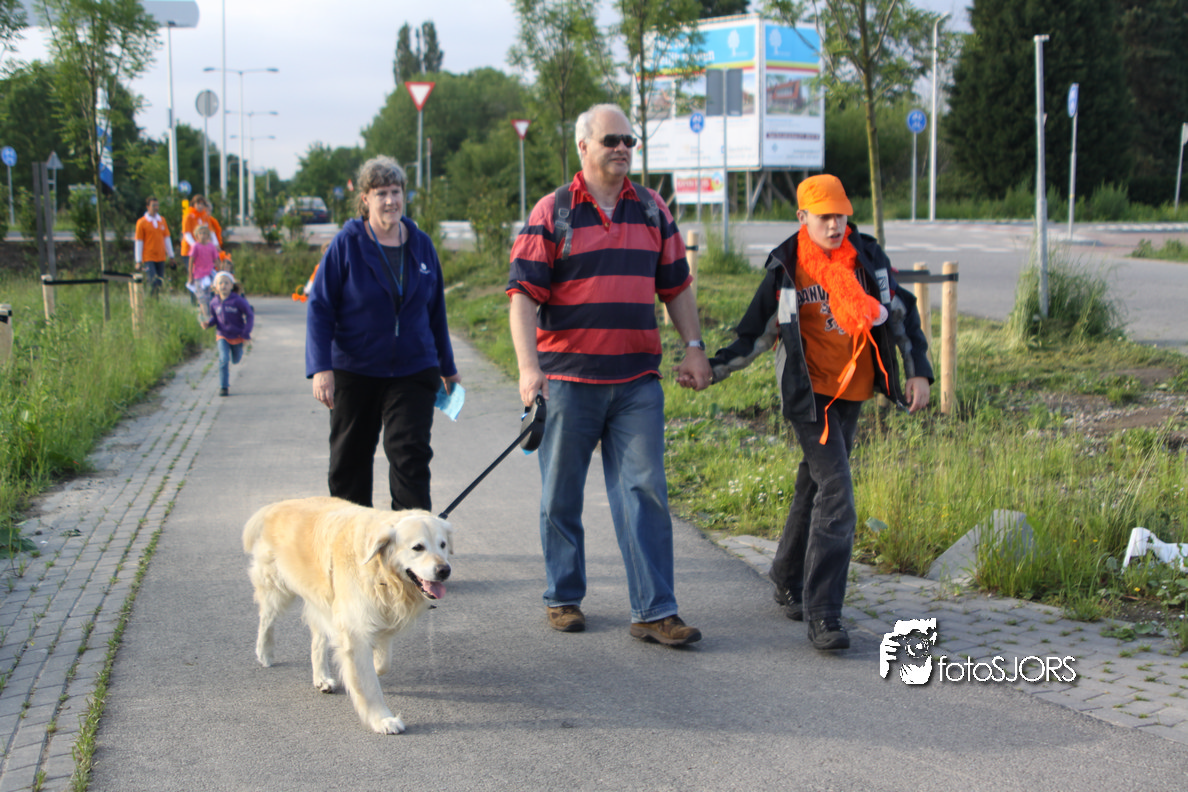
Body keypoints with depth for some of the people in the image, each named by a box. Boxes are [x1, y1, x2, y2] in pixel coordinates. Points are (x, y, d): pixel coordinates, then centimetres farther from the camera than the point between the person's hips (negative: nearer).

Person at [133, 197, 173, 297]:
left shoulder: (162, 220, 11)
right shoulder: (141, 222, -2)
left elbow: (167, 238, 17)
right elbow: (139, 242, -2)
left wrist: (170, 254, 14)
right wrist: (139, 260, -4)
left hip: (161, 257, 5)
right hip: (148, 258, -5)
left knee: (160, 282, 5)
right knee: (153, 281, -15)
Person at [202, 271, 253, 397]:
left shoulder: (238, 300, -20)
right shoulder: (214, 302, -9)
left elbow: (250, 315, -14)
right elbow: (214, 317, 6)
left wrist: (246, 333, -16)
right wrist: (208, 323, -17)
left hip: (237, 336, -1)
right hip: (222, 335, 1)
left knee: (236, 360, 19)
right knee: (224, 359, -15)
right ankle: (223, 387, -7)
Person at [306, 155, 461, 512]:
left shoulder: (421, 243, 6)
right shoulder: (346, 244, -4)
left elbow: (435, 309, 15)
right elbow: (319, 308, -5)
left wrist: (448, 367, 19)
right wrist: (321, 368, -14)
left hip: (413, 372, 1)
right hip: (354, 372, -1)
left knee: (410, 454, -9)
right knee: (349, 460, 10)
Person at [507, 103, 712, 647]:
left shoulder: (652, 210, 11)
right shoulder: (552, 213, -1)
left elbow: (675, 285, 18)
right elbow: (524, 294, -7)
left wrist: (694, 347, 9)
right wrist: (529, 367, -17)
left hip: (637, 382, 3)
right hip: (567, 378, -2)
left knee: (644, 491, -3)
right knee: (561, 494, 7)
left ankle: (653, 611, -1)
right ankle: (563, 598, 22)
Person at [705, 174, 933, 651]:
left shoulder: (867, 258, 4)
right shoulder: (786, 268, -6)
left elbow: (902, 314, 13)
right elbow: (756, 332, 1)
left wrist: (919, 372, 6)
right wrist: (713, 368, -10)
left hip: (852, 392, 5)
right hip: (809, 393, -5)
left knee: (814, 488, 15)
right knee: (836, 492, -17)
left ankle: (789, 580, 35)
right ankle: (822, 614, -16)